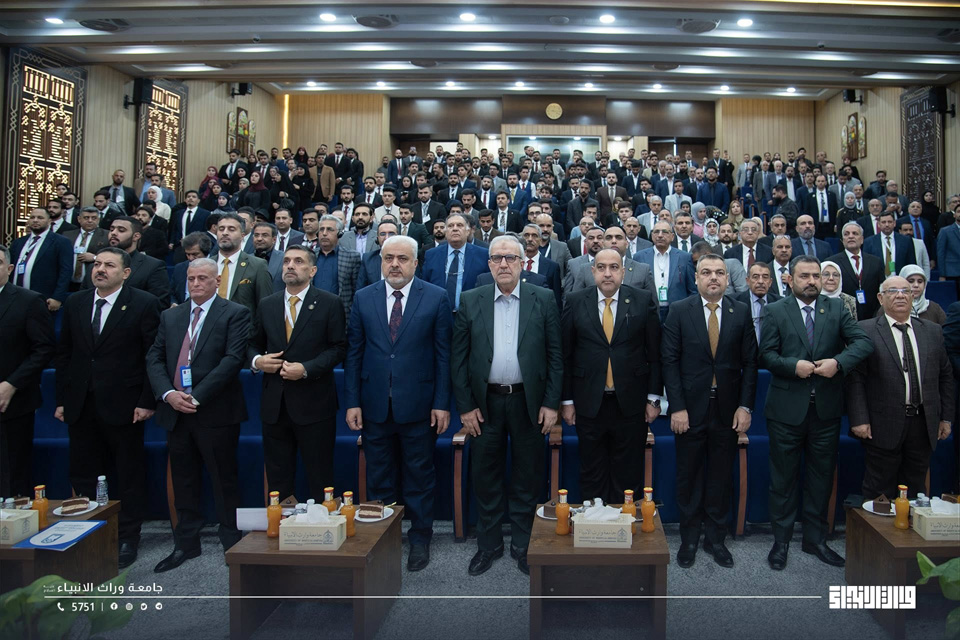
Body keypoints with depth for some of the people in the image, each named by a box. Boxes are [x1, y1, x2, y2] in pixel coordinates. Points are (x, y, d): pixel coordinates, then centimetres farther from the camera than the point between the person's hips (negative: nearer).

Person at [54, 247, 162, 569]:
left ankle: (127, 539, 19)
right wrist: (62, 399, 8)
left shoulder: (144, 304, -6)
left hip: (123, 405, -5)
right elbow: (63, 354, 13)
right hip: (80, 406, 5)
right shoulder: (74, 304, 10)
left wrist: (147, 402, -12)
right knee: (82, 476, 11)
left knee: (130, 476, 6)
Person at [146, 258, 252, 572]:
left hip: (216, 413, -5)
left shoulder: (235, 314, -2)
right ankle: (186, 543, 27)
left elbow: (233, 359, -12)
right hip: (176, 413, 5)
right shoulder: (170, 316, 15)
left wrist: (197, 396, -17)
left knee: (224, 480, 3)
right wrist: (168, 393, -8)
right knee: (183, 480, 14)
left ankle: (232, 544, 16)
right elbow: (154, 359, 10)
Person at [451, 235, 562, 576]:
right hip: (485, 402, 1)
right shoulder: (470, 301, 2)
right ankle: (488, 543, 28)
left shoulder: (543, 299, 0)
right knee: (485, 477, 10)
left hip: (528, 401, -1)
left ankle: (522, 544, 27)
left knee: (527, 478, 10)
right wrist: (465, 406, -3)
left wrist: (551, 403, -5)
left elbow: (555, 354, 0)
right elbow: (458, 357, 2)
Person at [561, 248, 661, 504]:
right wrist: (567, 400, 1)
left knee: (628, 476, 10)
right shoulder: (575, 302, 0)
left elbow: (655, 353, 1)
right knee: (591, 475, 11)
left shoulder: (645, 301, -1)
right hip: (588, 403, 0)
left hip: (631, 403, 0)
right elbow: (566, 355, 1)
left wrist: (654, 398, -1)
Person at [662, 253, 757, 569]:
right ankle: (689, 539, 25)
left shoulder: (741, 312, 3)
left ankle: (715, 538, 27)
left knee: (721, 477, 11)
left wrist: (745, 406, -4)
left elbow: (749, 362, 3)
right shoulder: (679, 311, -2)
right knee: (689, 477, 9)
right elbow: (670, 361, -5)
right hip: (690, 409, -1)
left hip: (728, 410, 2)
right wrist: (677, 407, -11)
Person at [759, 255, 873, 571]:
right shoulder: (775, 311, -1)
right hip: (787, 409, -2)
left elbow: (863, 341, -5)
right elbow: (766, 355, -6)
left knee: (821, 476, 13)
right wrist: (793, 365, -22)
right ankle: (781, 541, 21)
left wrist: (839, 362, -21)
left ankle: (815, 539, 29)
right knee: (784, 477, 7)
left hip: (826, 408, 3)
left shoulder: (836, 308, 6)